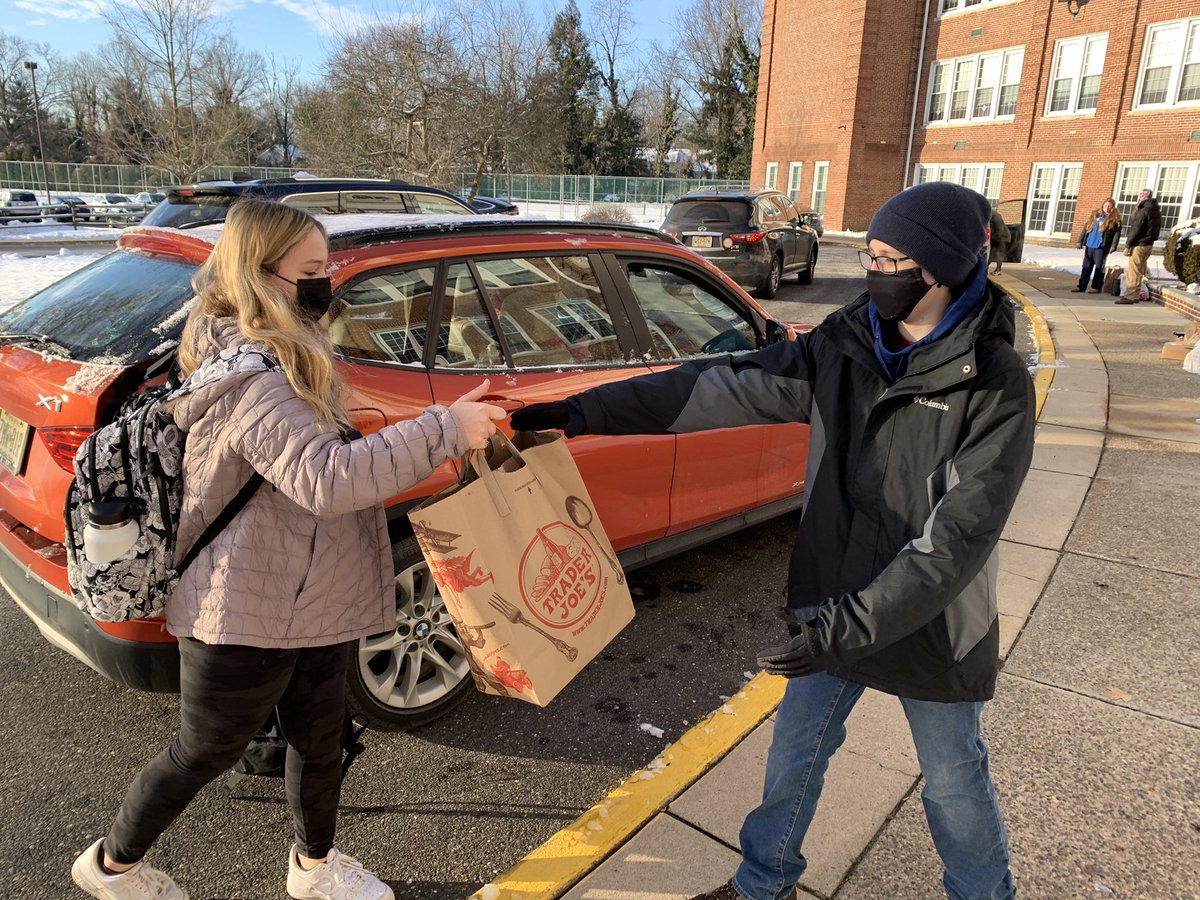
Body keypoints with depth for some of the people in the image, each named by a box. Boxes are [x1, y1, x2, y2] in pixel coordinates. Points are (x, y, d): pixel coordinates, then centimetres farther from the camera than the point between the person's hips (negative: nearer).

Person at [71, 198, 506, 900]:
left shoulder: (285, 360, 8)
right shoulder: (251, 381, -26)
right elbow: (327, 479, -39)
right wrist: (444, 430, -38)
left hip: (310, 603, 9)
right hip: (245, 619, -9)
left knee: (320, 740, 21)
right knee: (206, 752, 15)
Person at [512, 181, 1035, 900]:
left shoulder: (995, 384, -19)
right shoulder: (842, 347, -7)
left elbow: (961, 532, -25)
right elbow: (724, 386, -14)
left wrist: (856, 622, -34)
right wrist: (587, 411, -22)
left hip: (932, 621, -4)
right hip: (831, 609, 4)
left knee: (955, 780, 19)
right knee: (796, 750, 20)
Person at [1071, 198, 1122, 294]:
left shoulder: (1115, 218, 0)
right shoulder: (1094, 215, 13)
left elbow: (1117, 232, -5)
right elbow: (1086, 228, 15)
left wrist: (1113, 246, -13)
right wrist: (1080, 241, 10)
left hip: (1101, 247, -4)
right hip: (1089, 245, 4)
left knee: (1099, 267, 0)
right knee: (1086, 266, 7)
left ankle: (1096, 287, 5)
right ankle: (1081, 286, 10)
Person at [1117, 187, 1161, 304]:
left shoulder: (1143, 211, -15)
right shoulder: (1157, 212, 15)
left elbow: (1135, 230, -18)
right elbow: (1156, 229, 17)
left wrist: (1128, 245, -14)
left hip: (1139, 245, -10)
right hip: (1149, 244, 10)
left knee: (1133, 271, -7)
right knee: (1138, 270, 16)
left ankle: (1130, 296, -8)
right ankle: (1135, 295, 20)